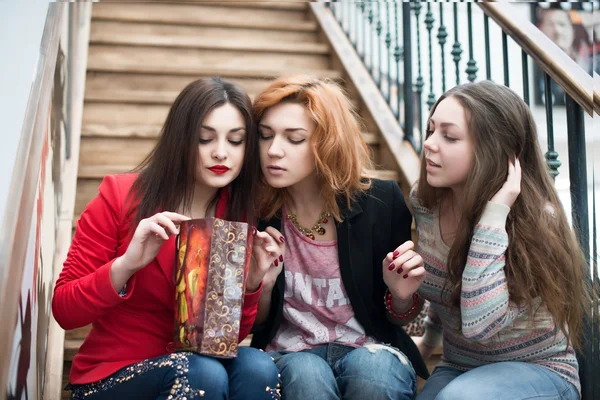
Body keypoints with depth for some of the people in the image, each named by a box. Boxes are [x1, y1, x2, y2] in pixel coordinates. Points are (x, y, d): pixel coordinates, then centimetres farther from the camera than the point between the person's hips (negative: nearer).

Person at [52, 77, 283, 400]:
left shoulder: (241, 219, -2)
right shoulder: (120, 197, -10)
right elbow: (63, 310, -11)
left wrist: (251, 283, -17)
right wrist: (126, 265, -28)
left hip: (192, 366, 3)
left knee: (256, 366, -29)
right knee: (202, 373, -32)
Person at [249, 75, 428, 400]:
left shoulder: (382, 202, -10)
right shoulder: (253, 210, -8)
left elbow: (399, 318, 3)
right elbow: (254, 324, 2)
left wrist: (402, 294, -20)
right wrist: (261, 285, -19)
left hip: (370, 349, 0)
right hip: (291, 354, 0)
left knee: (372, 371, -34)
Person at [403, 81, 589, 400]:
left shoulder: (536, 219, -23)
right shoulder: (424, 201, -8)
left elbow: (479, 325, -34)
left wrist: (494, 214, -34)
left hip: (538, 371, -4)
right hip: (457, 369, 4)